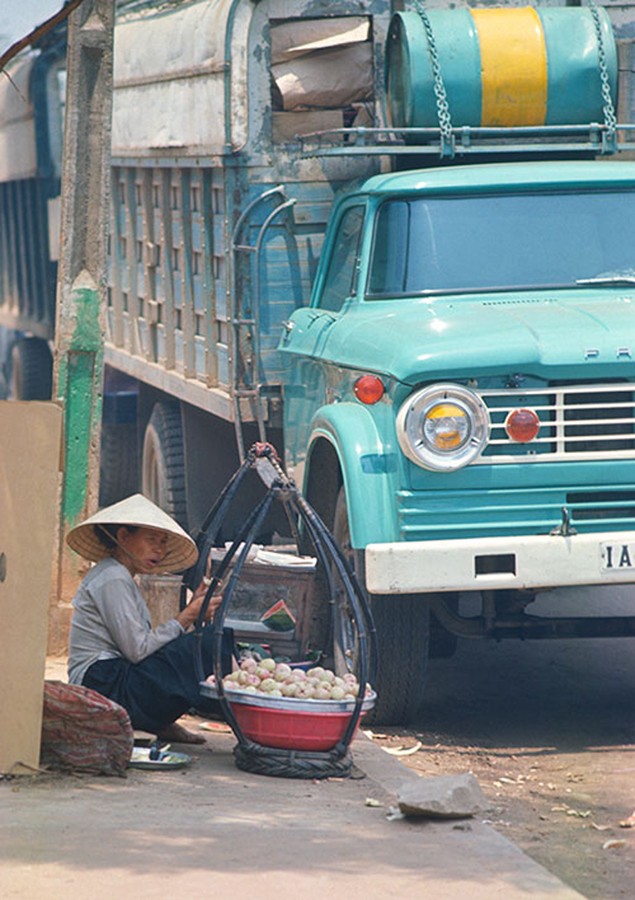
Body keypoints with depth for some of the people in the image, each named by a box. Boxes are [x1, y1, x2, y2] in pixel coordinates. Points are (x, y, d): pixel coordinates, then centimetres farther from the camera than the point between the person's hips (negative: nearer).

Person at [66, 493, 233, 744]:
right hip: (104, 685, -10)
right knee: (216, 640, -17)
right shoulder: (112, 578, -9)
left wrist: (193, 610, 4)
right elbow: (137, 651, -16)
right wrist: (187, 616, -10)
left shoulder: (121, 578, 22)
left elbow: (149, 643, 13)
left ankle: (159, 723, 1)